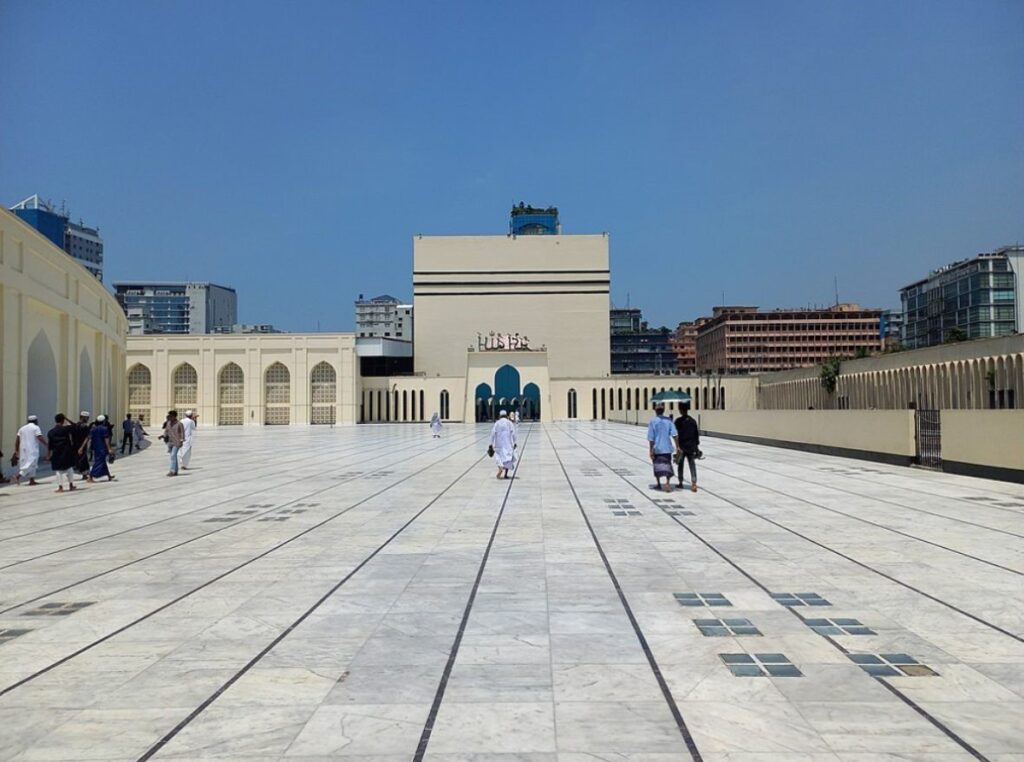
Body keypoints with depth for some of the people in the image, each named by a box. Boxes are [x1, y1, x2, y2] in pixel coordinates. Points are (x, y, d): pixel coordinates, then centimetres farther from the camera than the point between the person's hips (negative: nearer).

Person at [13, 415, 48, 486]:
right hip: (32, 449, -7)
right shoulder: (36, 428, -3)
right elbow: (40, 438, -13)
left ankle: (32, 480, 12)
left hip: (23, 449, 7)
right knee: (30, 464, -8)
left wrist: (16, 451, 16)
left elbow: (17, 441, 12)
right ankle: (18, 475, -25)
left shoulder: (22, 428, 15)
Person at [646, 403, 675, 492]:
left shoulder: (653, 421, -8)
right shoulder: (669, 420, -2)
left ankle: (659, 484, 18)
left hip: (657, 448, -1)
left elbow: (651, 438, -8)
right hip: (667, 448, 1)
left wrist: (651, 450, -4)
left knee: (657, 466, 13)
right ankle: (667, 482, -14)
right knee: (667, 466, 5)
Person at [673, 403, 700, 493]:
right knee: (692, 465, 0)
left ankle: (681, 483, 19)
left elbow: (676, 434, -13)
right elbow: (697, 434, 8)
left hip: (682, 446, -3)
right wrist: (697, 446, 15)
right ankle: (694, 483, -12)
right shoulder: (693, 421, 6)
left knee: (680, 465, 12)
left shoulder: (678, 421, -7)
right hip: (692, 446, 3)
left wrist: (677, 447, -13)